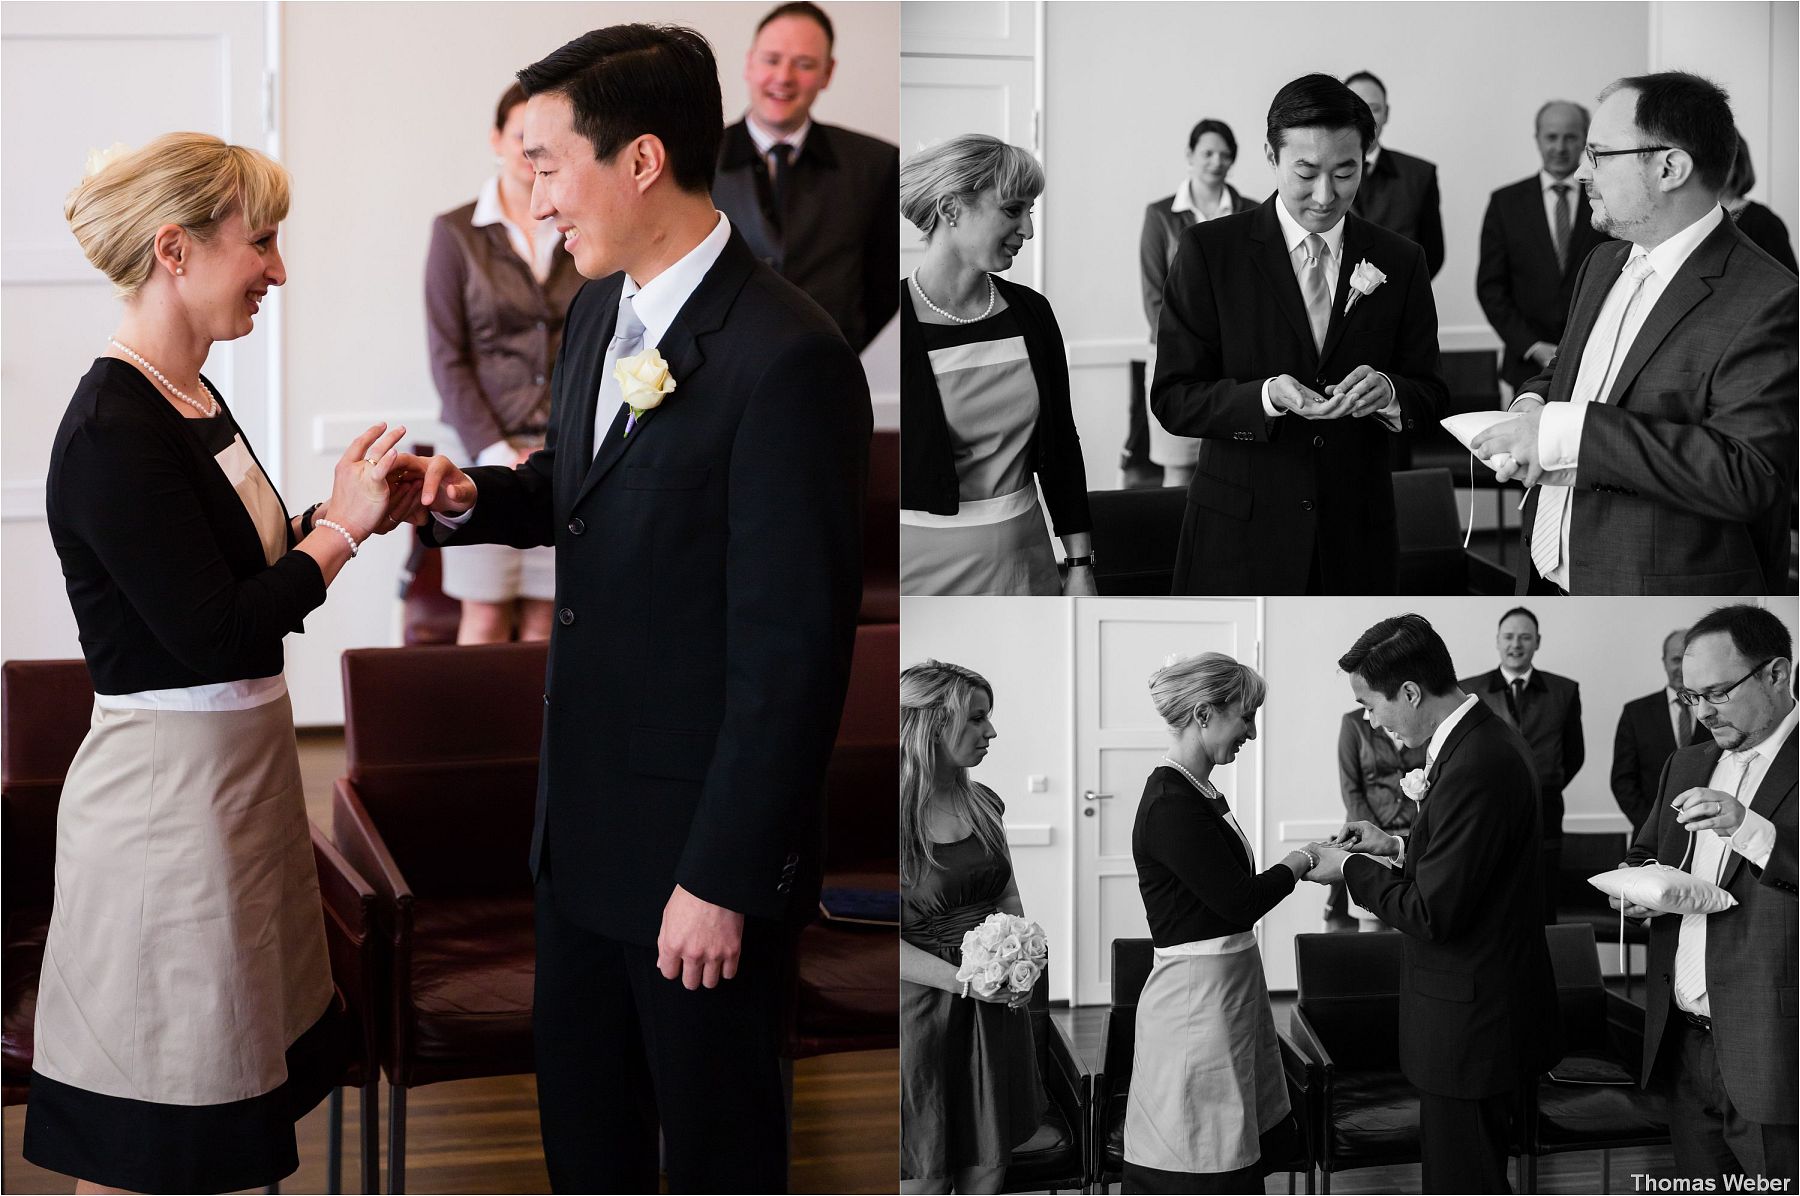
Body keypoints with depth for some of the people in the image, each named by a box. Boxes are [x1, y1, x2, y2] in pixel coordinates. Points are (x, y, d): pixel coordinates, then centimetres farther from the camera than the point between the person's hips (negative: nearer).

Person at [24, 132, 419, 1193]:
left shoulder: (192, 398, 10)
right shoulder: (115, 433, -20)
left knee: (223, 1093, 17)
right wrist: (340, 529, -13)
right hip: (167, 792, -10)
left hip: (234, 774, 10)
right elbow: (216, 635, -23)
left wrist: (363, 510, 4)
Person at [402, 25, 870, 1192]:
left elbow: (793, 648, -22)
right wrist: (478, 497, -1)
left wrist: (725, 878, -19)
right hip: (585, 818, 8)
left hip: (702, 838, -8)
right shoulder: (600, 314, 5)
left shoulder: (788, 358, -23)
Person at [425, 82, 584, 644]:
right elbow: (446, 356, -2)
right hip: (487, 447, -1)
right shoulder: (456, 232, 2)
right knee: (485, 618, 0)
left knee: (547, 620, 3)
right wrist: (497, 456, -10)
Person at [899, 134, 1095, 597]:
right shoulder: (902, 322, -10)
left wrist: (1080, 566, 9)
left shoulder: (1030, 312, 4)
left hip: (1023, 559, 5)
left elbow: (1063, 446, 11)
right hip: (923, 567, -4)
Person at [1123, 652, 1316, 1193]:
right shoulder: (1171, 805, -19)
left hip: (1227, 991, 10)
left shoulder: (1197, 793, 13)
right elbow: (1239, 902, -18)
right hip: (1196, 1000, -10)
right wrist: (1299, 862, -4)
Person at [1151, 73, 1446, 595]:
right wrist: (1265, 396, -23)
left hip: (1356, 538, 3)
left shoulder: (1400, 262, 6)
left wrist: (1388, 393, -16)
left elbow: (1430, 394, 8)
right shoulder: (1209, 251, -3)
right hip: (1239, 533, -2)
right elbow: (1173, 399, -6)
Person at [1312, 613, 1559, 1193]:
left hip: (1469, 1019, -11)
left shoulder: (1475, 767, -27)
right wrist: (1399, 846, 8)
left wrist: (1351, 869, -10)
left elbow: (1433, 913, -24)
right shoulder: (1489, 737, 6)